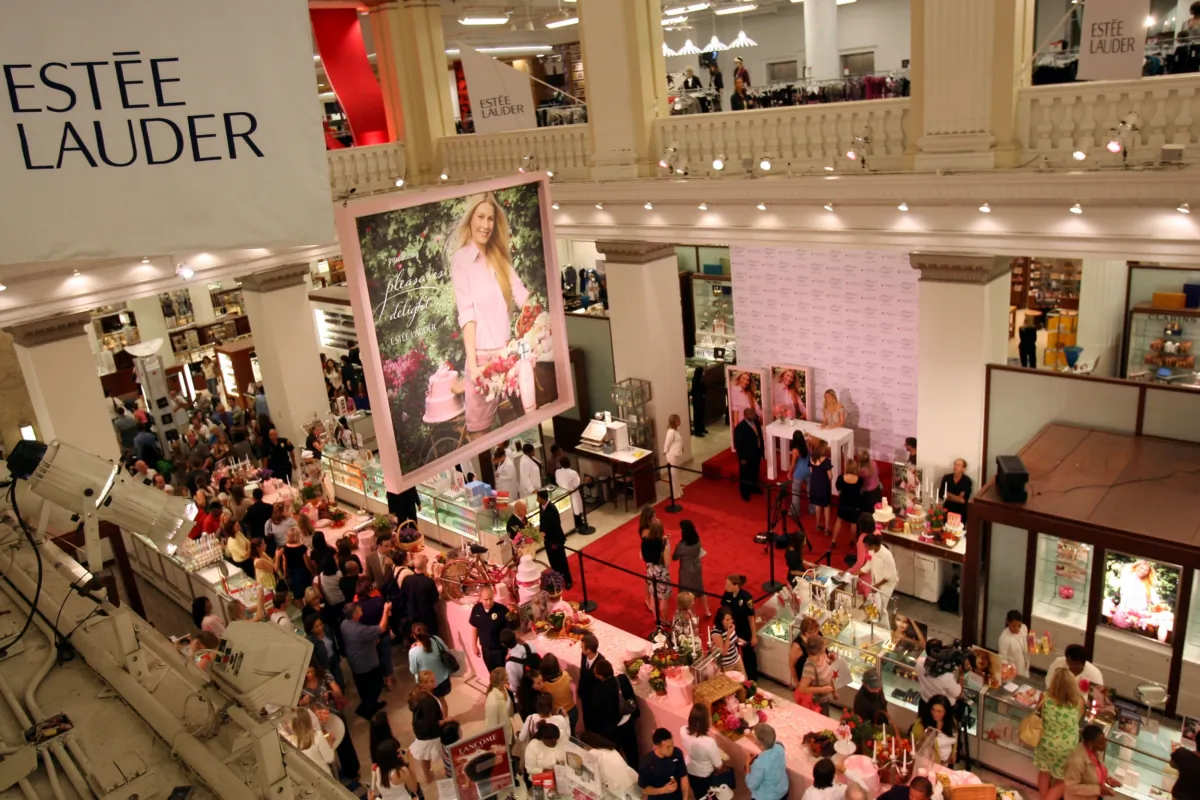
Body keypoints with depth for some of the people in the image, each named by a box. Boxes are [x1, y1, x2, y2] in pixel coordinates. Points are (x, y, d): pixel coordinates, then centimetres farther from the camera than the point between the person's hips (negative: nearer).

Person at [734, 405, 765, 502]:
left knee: (755, 473, 25)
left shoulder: (756, 422, -3)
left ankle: (754, 487, 46)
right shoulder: (740, 427, -26)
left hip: (757, 453, 7)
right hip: (746, 455, -7)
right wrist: (742, 458, -17)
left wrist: (762, 451, 11)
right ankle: (745, 493, 27)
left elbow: (760, 436, 8)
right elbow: (738, 444, -21)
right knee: (745, 475, 10)